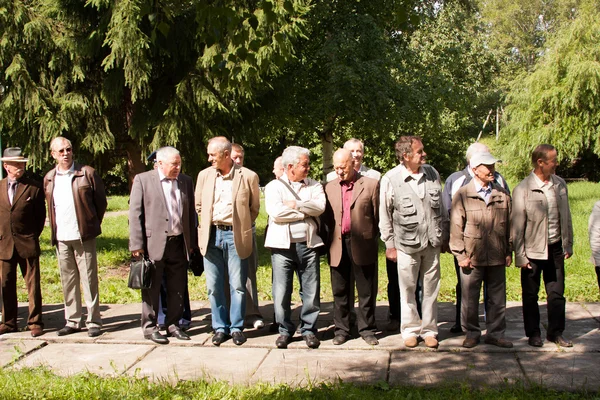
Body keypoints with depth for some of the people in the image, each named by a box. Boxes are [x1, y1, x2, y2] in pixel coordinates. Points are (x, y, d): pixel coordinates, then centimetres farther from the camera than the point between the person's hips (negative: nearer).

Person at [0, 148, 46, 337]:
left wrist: (32, 237, 2)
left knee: (33, 285, 1)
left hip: (27, 244, -3)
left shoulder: (34, 187, -2)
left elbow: (41, 215, 4)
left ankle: (35, 323, 9)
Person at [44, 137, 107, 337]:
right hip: (61, 238, 4)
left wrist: (92, 225, 5)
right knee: (68, 281, 9)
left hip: (83, 236, -4)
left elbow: (101, 202, 3)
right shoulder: (49, 178, 10)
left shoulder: (87, 173, -3)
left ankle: (93, 322, 6)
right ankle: (72, 321, 19)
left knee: (89, 280, -1)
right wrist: (54, 231, 12)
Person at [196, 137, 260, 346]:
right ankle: (220, 327, 19)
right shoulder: (204, 175, 5)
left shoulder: (248, 177, -4)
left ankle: (237, 327, 16)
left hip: (235, 236, -3)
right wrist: (207, 227, 13)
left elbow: (254, 208, 7)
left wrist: (241, 227, 7)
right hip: (211, 236, 3)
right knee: (214, 286, 7)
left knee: (237, 285, 3)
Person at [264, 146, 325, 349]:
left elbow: (320, 206, -7)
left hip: (308, 245, 2)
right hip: (283, 245, -2)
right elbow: (276, 212, -13)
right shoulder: (274, 186, 4)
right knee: (281, 292, 2)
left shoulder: (314, 186, 11)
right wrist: (307, 211, -6)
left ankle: (309, 329, 20)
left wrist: (295, 205, -10)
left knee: (311, 291, 5)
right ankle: (285, 330, 18)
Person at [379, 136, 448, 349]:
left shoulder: (432, 173, 4)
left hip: (432, 243, 3)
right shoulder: (390, 179, -8)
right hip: (407, 245, -3)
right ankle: (410, 330, 20)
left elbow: (441, 207, 12)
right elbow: (385, 215, -1)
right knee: (407, 289, 6)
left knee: (431, 289, 9)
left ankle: (429, 330, 20)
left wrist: (445, 235, 12)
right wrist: (389, 245, -2)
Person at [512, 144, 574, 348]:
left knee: (557, 293, 10)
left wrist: (568, 245, 11)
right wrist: (520, 256, -11)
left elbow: (566, 217, 12)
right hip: (533, 250, -4)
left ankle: (556, 332, 24)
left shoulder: (560, 184, 3)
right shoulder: (523, 190, -12)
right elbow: (517, 226, -10)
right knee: (530, 295, 8)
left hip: (555, 249, 4)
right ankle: (533, 334, 23)